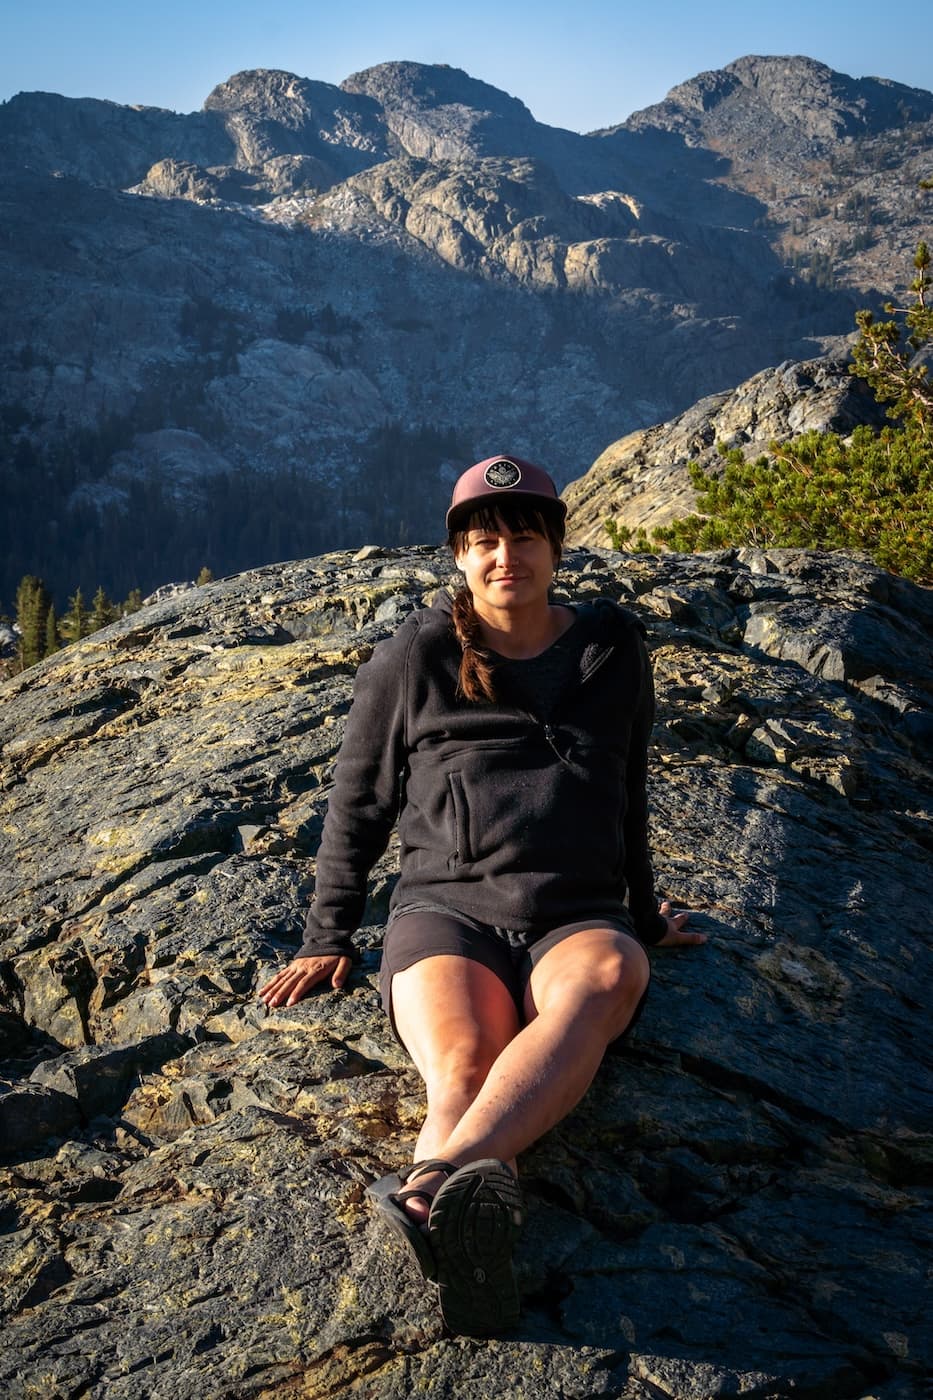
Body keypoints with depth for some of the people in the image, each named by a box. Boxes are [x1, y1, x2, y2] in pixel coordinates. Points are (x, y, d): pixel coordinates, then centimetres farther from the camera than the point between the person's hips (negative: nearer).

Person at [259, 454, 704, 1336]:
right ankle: (467, 1246, -67)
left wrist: (643, 918, 31)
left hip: (580, 917, 1)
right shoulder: (415, 659, 9)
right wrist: (326, 940, 14)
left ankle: (433, 1186, -65)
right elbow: (356, 806, 16)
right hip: (446, 908, 0)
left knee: (600, 983, -40)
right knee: (463, 1069, -36)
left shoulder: (612, 649, 15)